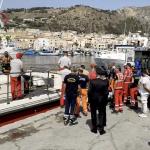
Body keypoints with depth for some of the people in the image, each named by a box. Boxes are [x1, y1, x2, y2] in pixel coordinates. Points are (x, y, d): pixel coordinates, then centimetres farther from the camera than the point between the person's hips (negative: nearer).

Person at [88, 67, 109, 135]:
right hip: (102, 100, 1)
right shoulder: (105, 82, -13)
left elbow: (89, 91, -13)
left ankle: (94, 128, 19)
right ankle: (101, 129, 12)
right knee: (101, 114, 12)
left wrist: (89, 100, -1)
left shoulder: (92, 81, -15)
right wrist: (104, 100, 5)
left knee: (93, 114, 13)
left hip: (93, 100, 0)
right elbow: (106, 92, -9)